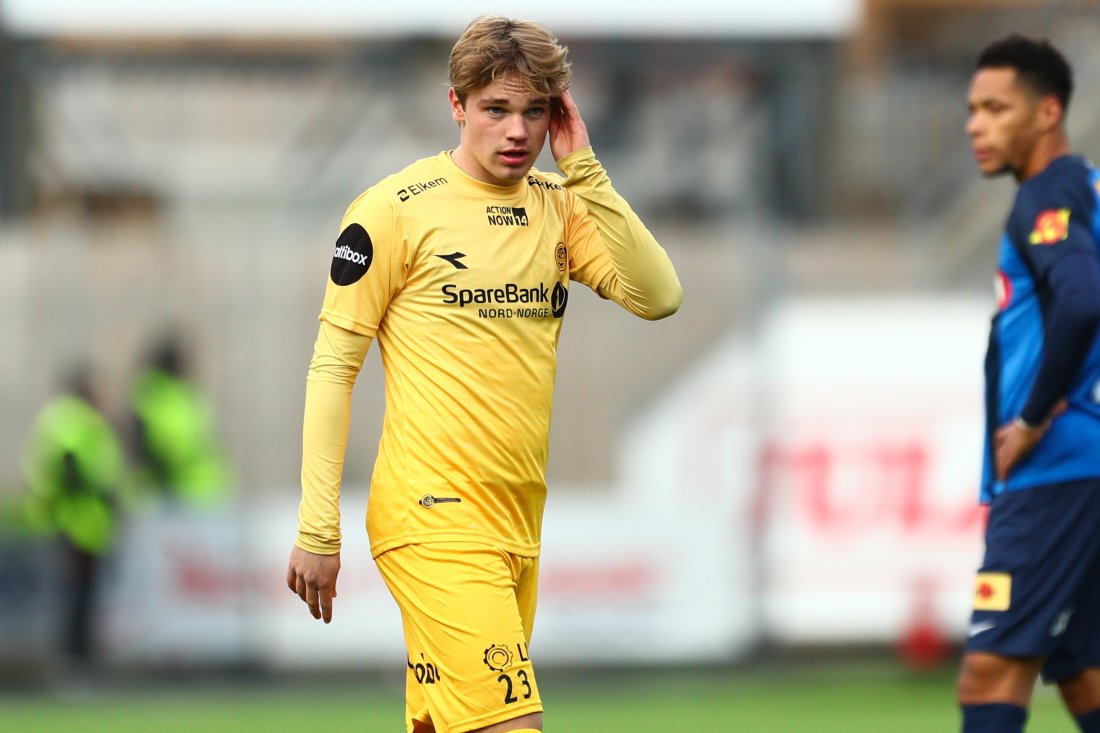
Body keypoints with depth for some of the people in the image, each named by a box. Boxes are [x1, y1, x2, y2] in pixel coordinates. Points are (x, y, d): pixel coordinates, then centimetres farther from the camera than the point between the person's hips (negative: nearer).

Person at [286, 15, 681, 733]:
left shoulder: (561, 207, 12)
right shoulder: (397, 208, -5)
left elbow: (658, 296, -2)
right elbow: (332, 366, -3)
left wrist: (583, 169, -5)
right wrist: (317, 530, -7)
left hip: (520, 527, 6)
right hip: (434, 517, -6)